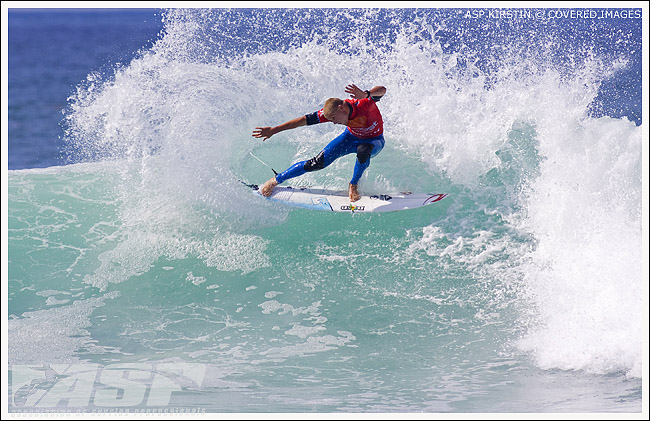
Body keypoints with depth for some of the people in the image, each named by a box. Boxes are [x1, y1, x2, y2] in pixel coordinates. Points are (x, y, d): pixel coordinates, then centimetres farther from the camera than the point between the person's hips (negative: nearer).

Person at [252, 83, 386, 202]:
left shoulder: (364, 104, -39)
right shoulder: (330, 111, -26)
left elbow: (381, 90, -56)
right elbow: (304, 120, -21)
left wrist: (365, 95, -78)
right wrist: (274, 130, -21)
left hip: (374, 140, -3)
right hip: (351, 138, 3)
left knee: (363, 151, -41)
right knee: (317, 163, -9)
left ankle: (353, 185, -13)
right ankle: (275, 181, 8)